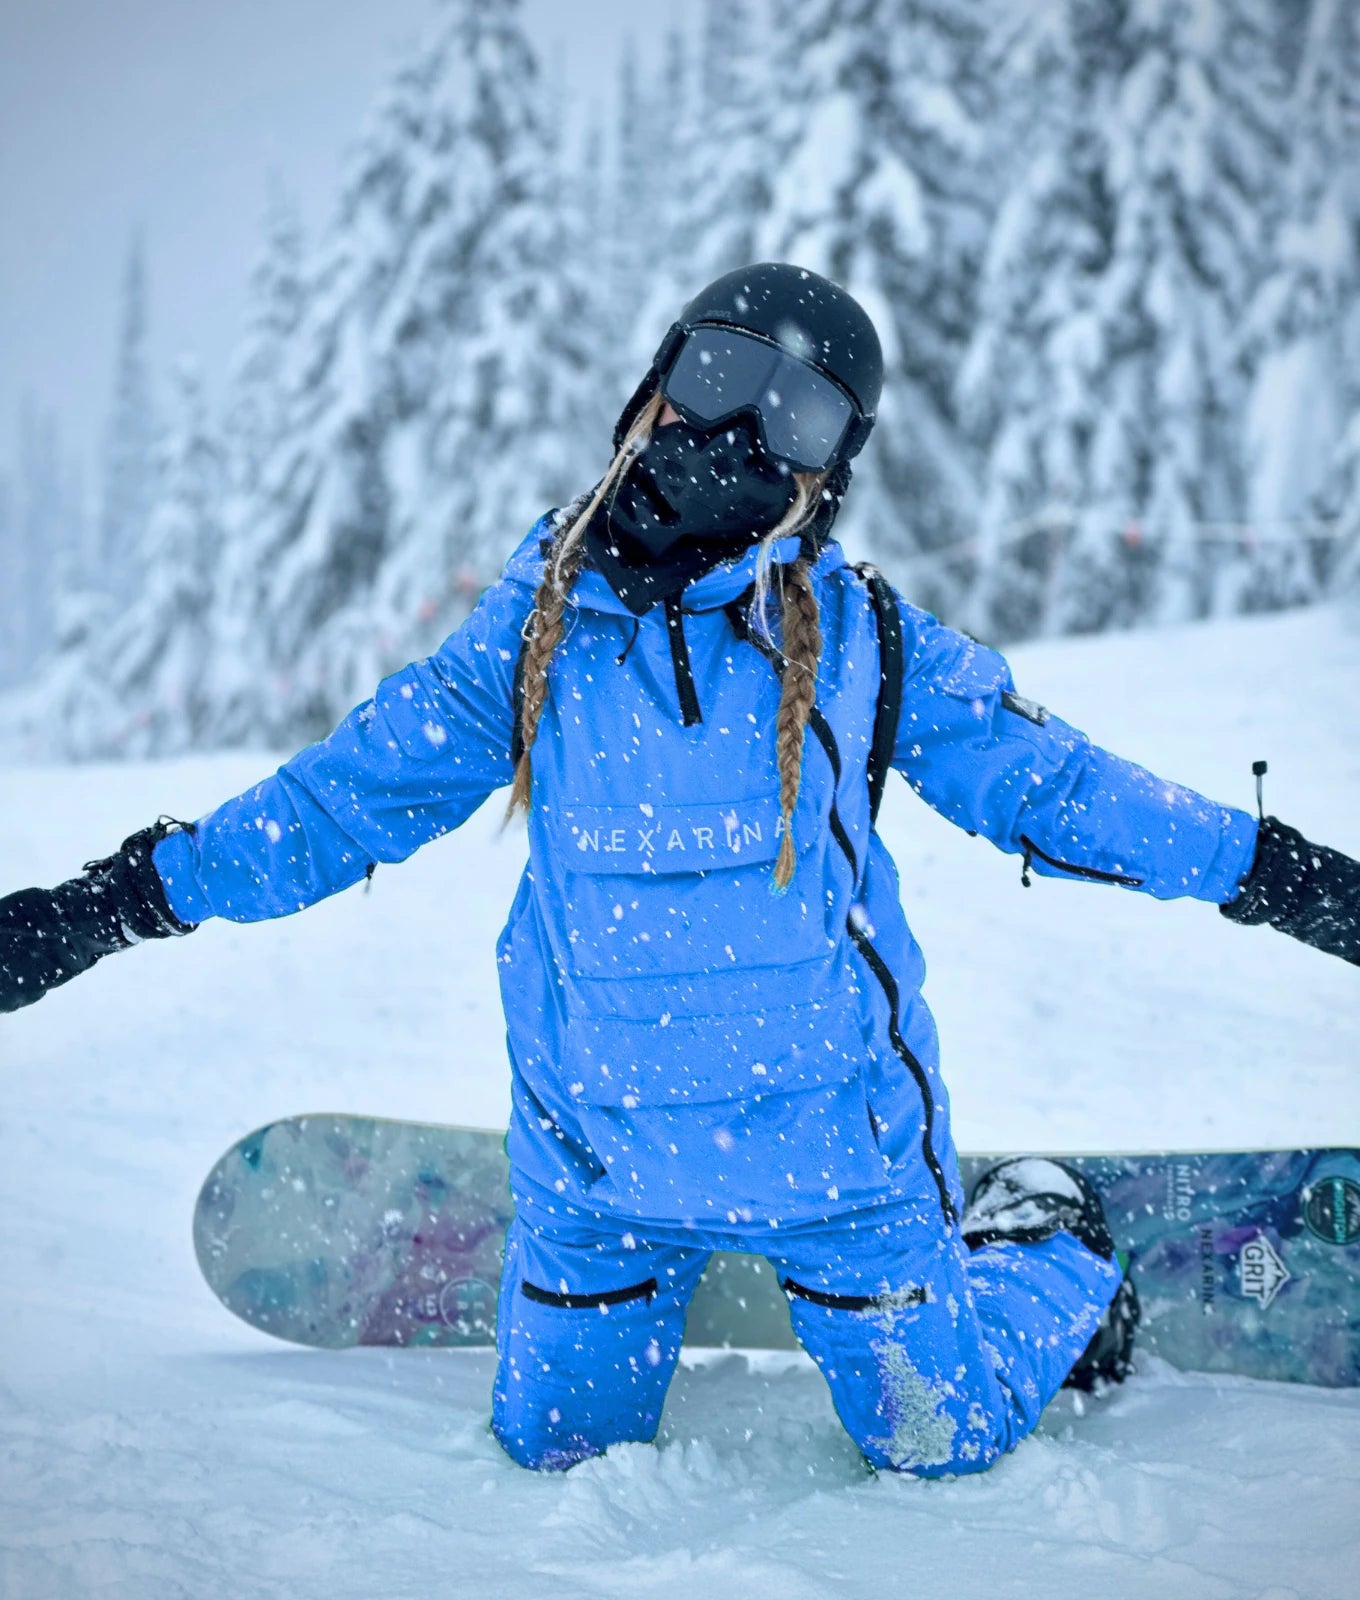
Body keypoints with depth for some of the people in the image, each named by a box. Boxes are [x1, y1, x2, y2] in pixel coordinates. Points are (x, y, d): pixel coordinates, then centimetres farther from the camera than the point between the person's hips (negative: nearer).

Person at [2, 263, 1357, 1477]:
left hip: (831, 1132, -1)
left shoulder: (862, 636, -8)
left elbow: (1037, 777, 0)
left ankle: (1050, 1242, 39)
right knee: (558, 1449, 16)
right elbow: (348, 794, 1)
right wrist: (111, 903, -1)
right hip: (596, 1148, 2)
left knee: (937, 1444, 9)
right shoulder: (537, 624, -5)